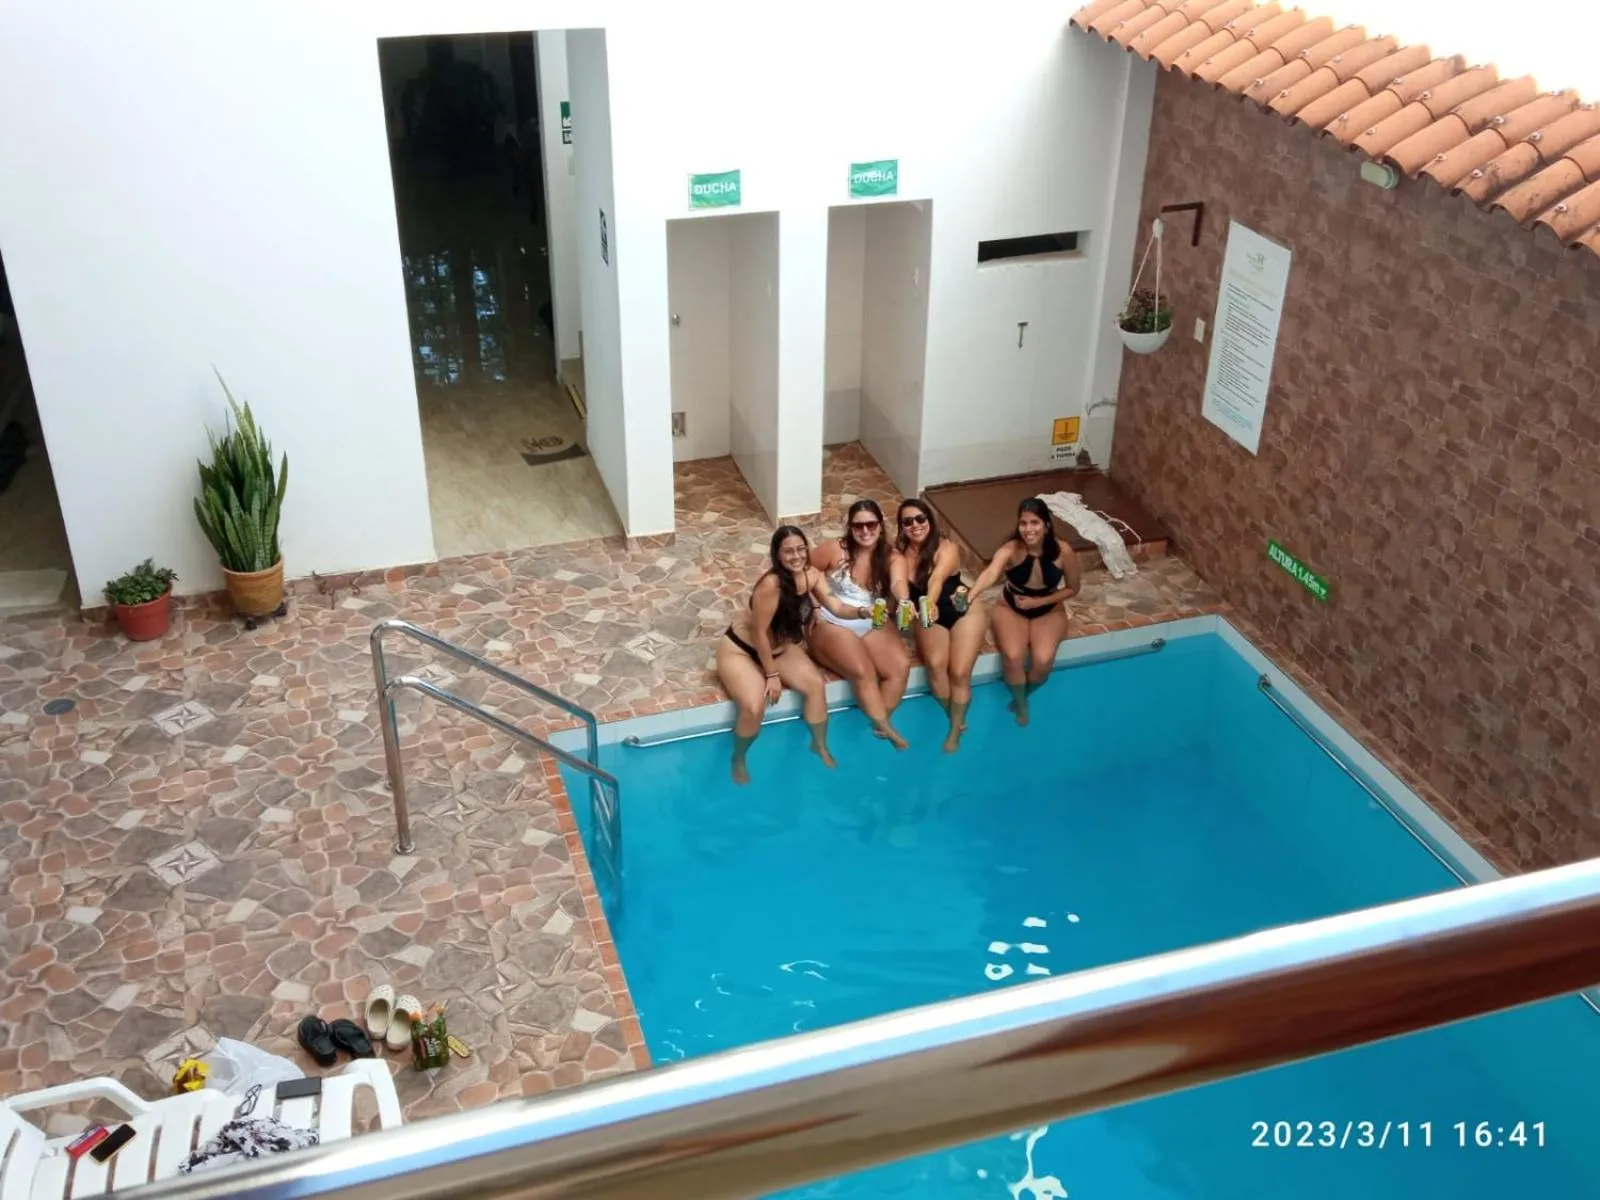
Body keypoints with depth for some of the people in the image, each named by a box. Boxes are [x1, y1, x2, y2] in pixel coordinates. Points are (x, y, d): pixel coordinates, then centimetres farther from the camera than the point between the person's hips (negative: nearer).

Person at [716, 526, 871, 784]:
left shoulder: (812, 575, -13)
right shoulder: (771, 584, -34)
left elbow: (836, 607, -19)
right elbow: (759, 633, -26)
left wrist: (863, 612, -41)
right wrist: (772, 675, -18)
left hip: (779, 648, 7)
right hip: (739, 650, -7)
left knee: (816, 685, -9)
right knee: (755, 707, -26)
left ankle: (820, 745, 16)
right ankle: (738, 760, 4)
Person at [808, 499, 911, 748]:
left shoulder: (890, 558, -5)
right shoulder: (834, 550, -11)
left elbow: (898, 583, -27)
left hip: (872, 626, 4)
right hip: (833, 626, -3)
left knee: (901, 666, -20)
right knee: (863, 671, -28)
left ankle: (879, 723, -7)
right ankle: (884, 727, -15)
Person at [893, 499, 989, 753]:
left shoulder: (946, 548, -23)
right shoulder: (900, 552, -11)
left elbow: (937, 579, -40)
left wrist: (930, 603, -60)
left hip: (964, 612, -2)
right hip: (929, 618, 3)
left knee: (959, 671, -17)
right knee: (935, 663, -23)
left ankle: (955, 731, 2)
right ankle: (956, 718, -2)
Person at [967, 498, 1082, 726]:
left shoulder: (1063, 551, -21)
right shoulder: (1011, 550, -27)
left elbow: (1072, 588, -5)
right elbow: (990, 573, -48)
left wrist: (1038, 602, -17)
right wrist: (970, 594, -69)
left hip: (1048, 611, 1)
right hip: (1011, 609, -1)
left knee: (1043, 660, -23)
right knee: (1013, 656, -26)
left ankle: (1022, 695, 12)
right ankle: (1021, 703, 5)